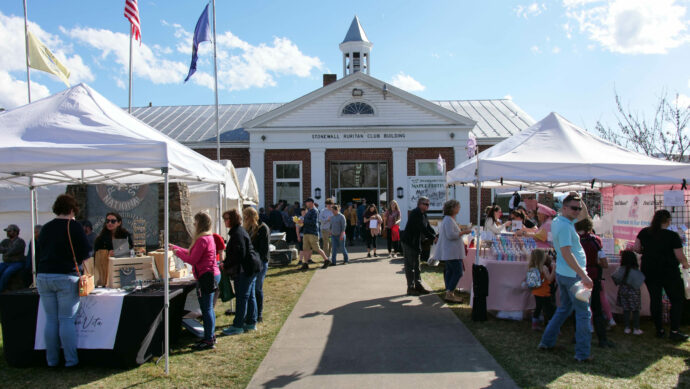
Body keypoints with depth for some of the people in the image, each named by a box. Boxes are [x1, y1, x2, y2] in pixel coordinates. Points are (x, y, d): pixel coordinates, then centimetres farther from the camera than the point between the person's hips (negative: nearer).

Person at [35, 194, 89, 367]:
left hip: (43, 277, 5)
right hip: (66, 277, -5)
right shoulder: (74, 226, -4)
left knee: (51, 320, 10)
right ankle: (71, 360, 3)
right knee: (67, 320, -1)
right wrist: (83, 273, 10)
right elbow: (85, 253, -6)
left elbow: (38, 254, 19)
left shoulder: (45, 228, 12)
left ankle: (51, 360, 16)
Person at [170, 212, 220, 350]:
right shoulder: (208, 237, 15)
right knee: (208, 308, 17)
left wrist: (177, 252, -3)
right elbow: (192, 253, 20)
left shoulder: (203, 239, -18)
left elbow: (192, 259, -17)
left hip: (206, 277, -11)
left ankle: (209, 340, 0)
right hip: (212, 275, 11)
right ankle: (210, 336, 26)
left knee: (206, 309, -5)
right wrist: (175, 248, 24)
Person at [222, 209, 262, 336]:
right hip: (251, 268, 11)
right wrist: (227, 264, 14)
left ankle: (237, 326, 3)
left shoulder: (238, 234, -17)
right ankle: (251, 323, 23)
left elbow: (239, 254, -23)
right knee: (250, 296, 14)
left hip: (245, 270, -11)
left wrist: (226, 265, -13)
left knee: (242, 297, -4)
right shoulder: (239, 231, 16)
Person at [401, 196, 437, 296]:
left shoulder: (423, 214, 11)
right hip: (409, 242, -10)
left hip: (416, 243, 10)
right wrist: (433, 238, -21)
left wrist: (435, 235, -4)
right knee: (410, 265, -3)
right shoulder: (415, 213, -19)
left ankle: (418, 285, 21)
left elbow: (428, 227, 11)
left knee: (416, 265, 14)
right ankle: (410, 287, 3)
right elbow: (422, 229, -25)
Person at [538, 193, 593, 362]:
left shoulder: (557, 221, 9)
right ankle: (582, 353, 8)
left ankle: (547, 341, 27)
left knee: (564, 308, 22)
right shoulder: (565, 226, -20)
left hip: (562, 273, 10)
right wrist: (584, 276, -29)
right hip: (573, 275, -10)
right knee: (583, 313, 1)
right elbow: (567, 253, -28)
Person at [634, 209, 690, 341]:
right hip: (669, 272, -4)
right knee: (677, 300, 8)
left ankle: (659, 330, 16)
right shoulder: (672, 236, -14)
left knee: (655, 299, 11)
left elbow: (636, 248, 3)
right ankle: (674, 331, 2)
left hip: (649, 272, 4)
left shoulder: (644, 232, -2)